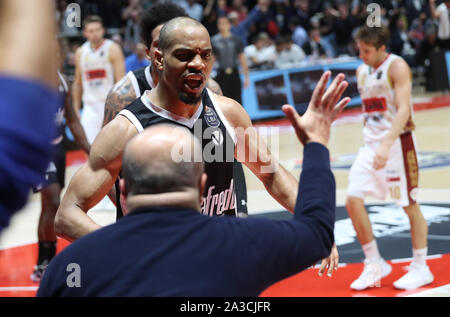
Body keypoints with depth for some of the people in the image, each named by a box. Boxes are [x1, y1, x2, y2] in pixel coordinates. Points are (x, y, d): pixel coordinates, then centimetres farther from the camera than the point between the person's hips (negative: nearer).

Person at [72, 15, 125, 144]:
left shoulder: (113, 49, -4)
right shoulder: (80, 52, 9)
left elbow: (121, 81, -9)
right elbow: (77, 83, 16)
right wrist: (76, 110, 14)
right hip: (90, 106, 3)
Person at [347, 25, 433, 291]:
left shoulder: (397, 67, -12)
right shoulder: (362, 71, 11)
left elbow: (403, 110, -22)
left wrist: (387, 145, -32)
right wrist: (375, 143, 18)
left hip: (397, 142, -7)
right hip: (371, 144, 7)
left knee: (411, 206, 1)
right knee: (353, 201, -4)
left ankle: (421, 269, 13)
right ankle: (375, 264, 8)